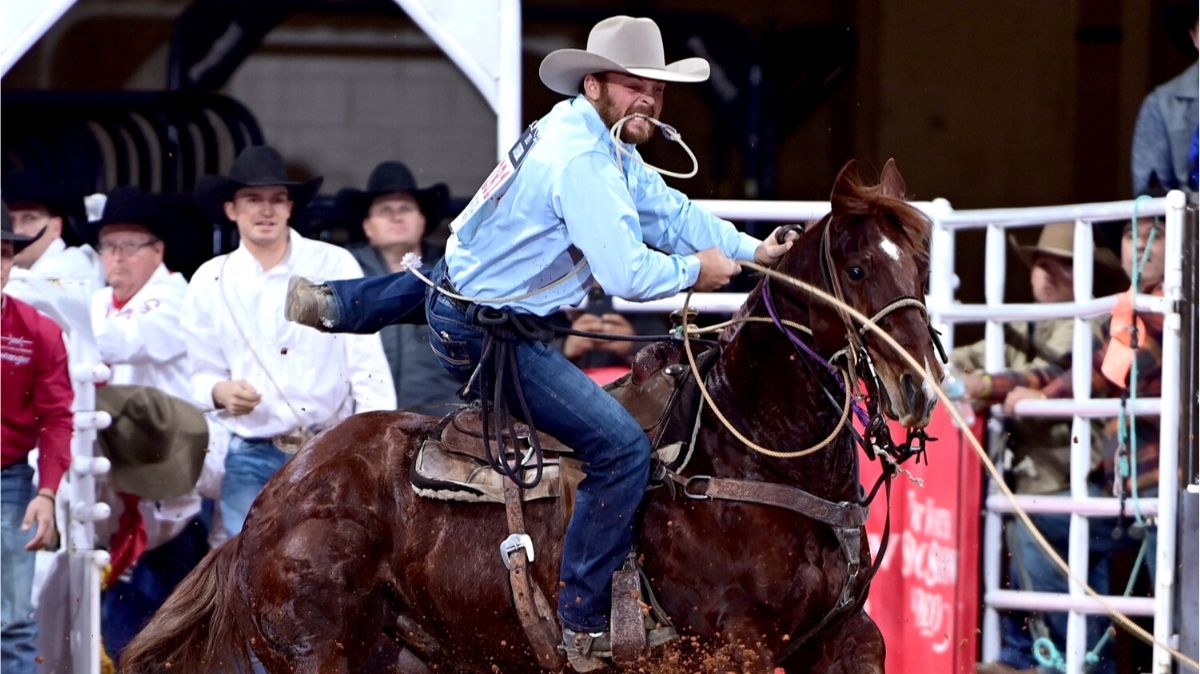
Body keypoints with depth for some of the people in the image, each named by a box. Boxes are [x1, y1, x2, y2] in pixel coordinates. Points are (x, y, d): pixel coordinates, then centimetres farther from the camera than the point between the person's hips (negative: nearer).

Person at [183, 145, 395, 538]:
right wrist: (220, 392, -14)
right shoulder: (210, 283, 7)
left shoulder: (336, 265, 3)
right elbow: (201, 373, 11)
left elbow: (366, 358, 0)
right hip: (253, 457, 1)